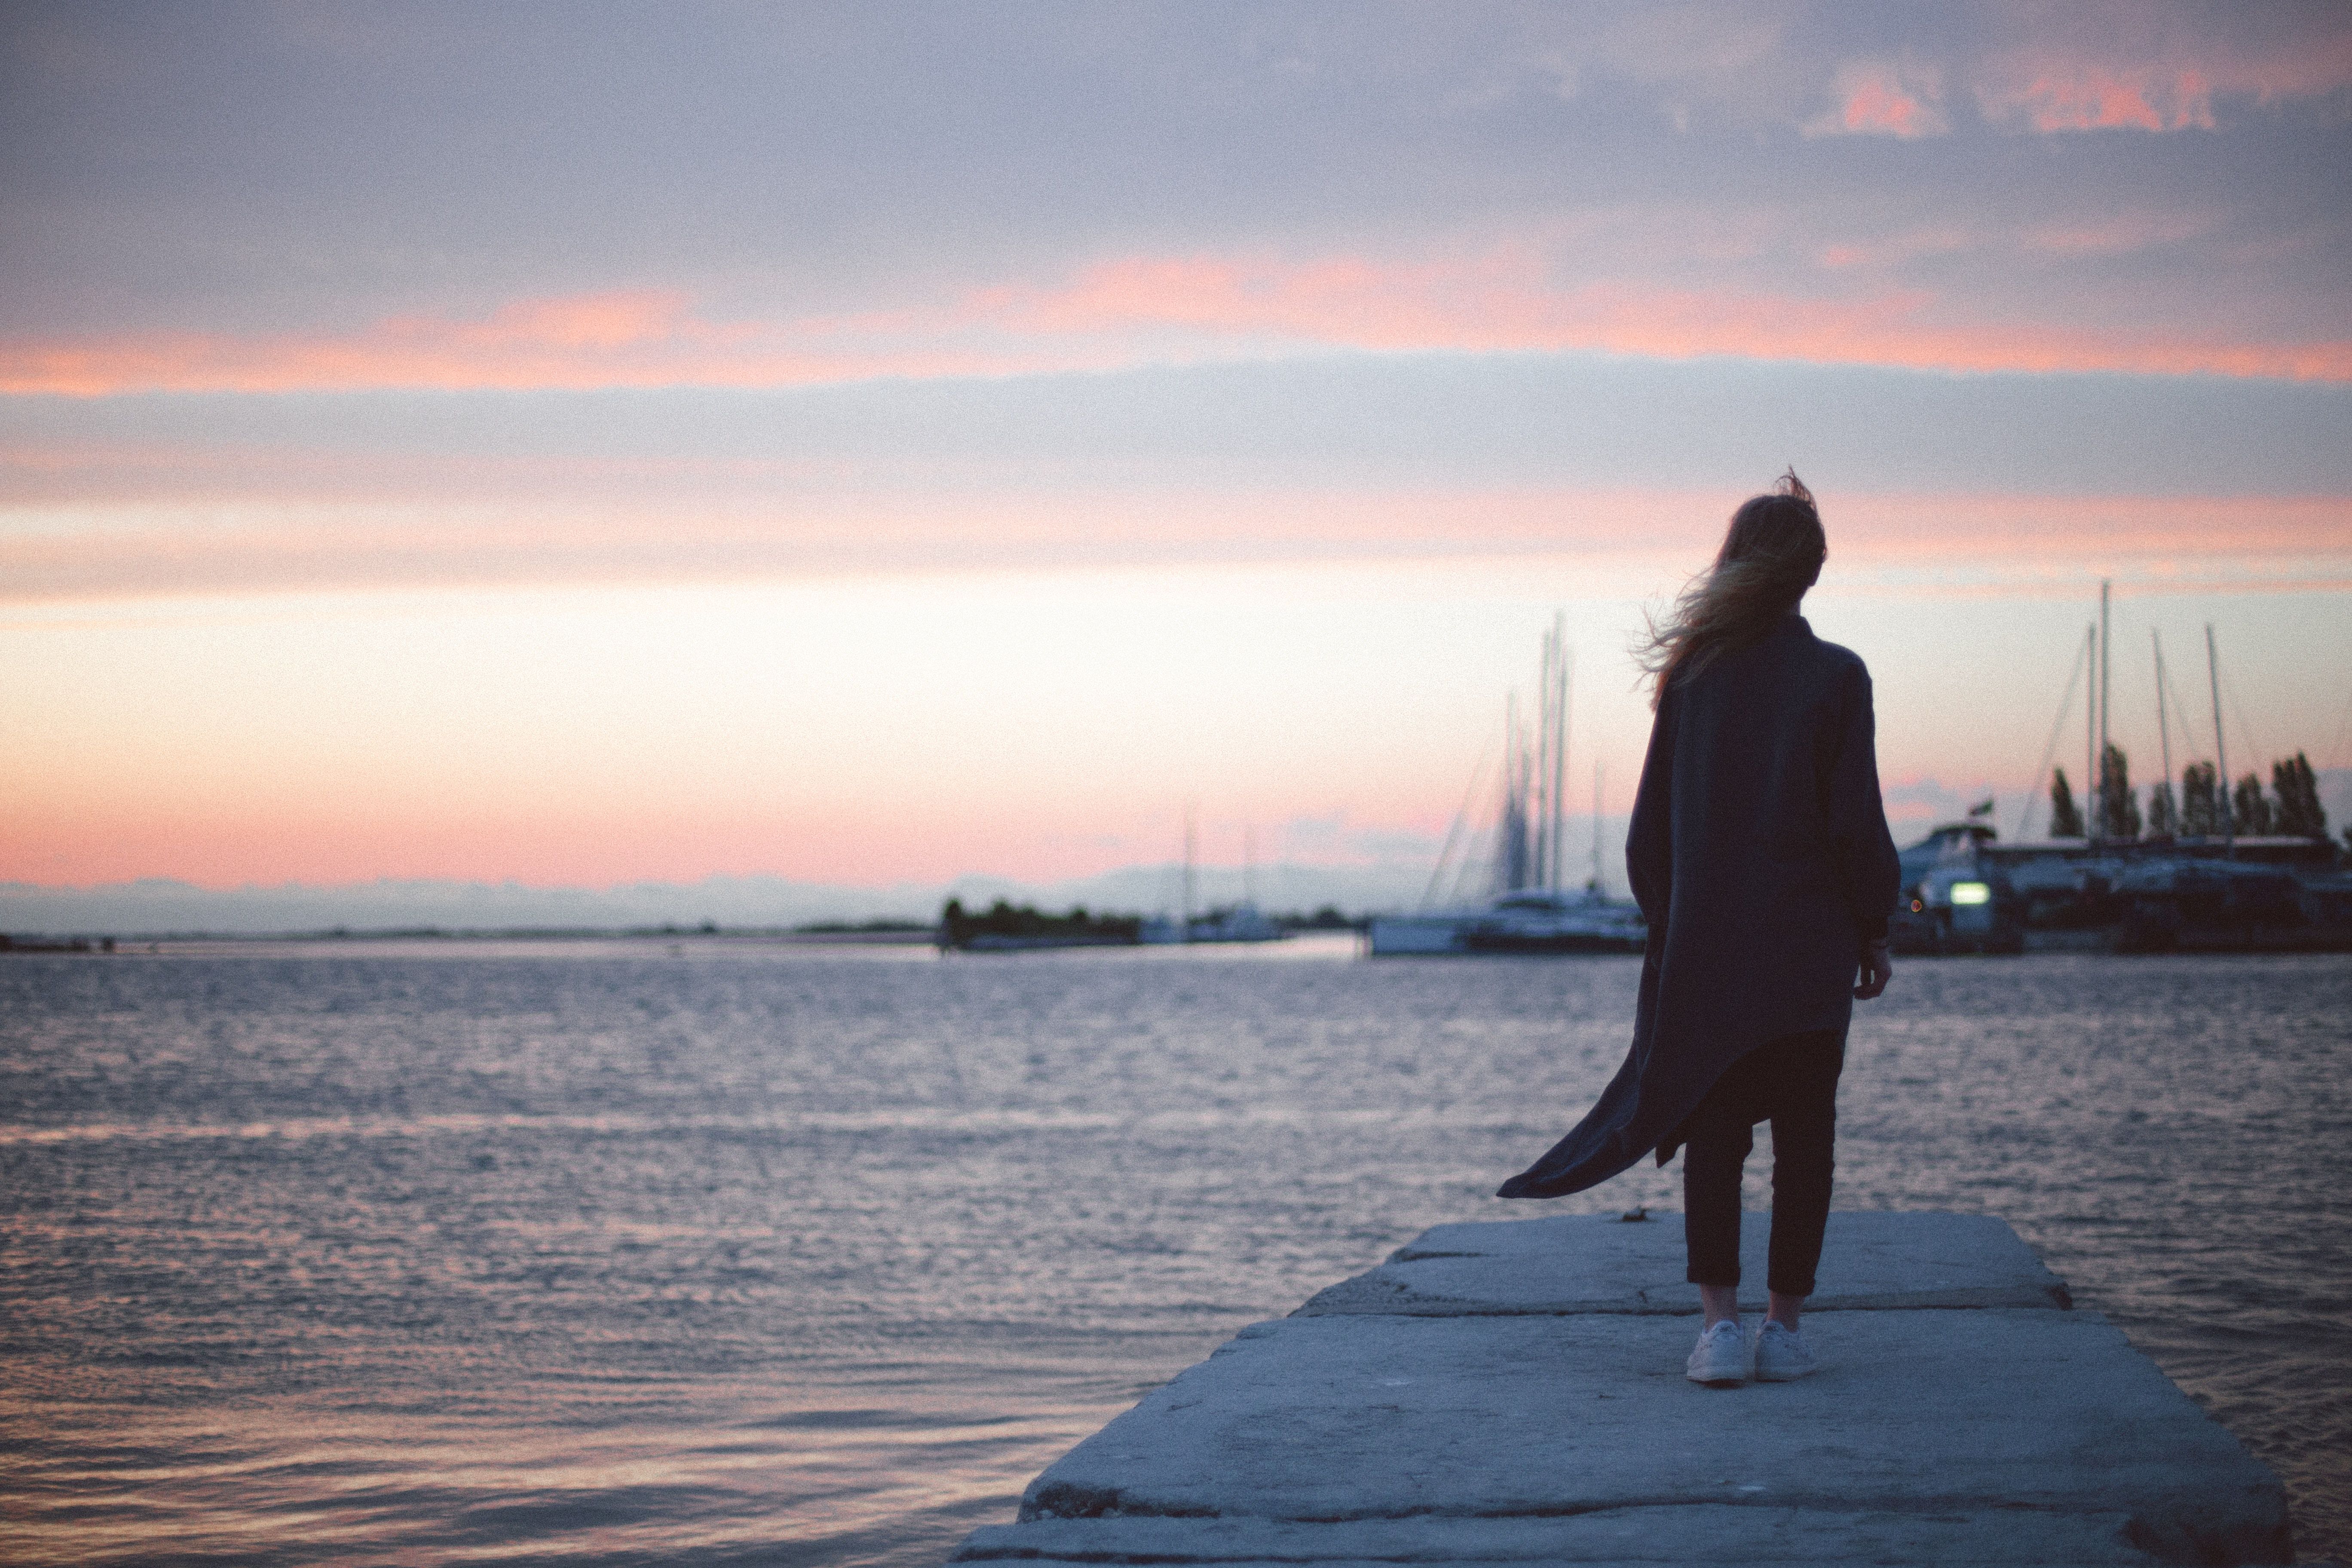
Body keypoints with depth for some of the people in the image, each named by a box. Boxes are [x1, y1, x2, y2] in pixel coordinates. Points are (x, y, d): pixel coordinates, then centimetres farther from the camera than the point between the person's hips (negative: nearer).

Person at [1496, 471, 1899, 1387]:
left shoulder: (1691, 675, 3)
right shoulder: (1835, 678, -6)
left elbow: (1651, 827, 6)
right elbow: (1857, 823, -7)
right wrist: (1873, 931, 5)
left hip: (1706, 947, 2)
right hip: (1809, 952, -2)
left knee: (1712, 1134, 5)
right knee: (1803, 1138, 5)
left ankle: (1719, 1320, -5)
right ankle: (1785, 1325, 5)